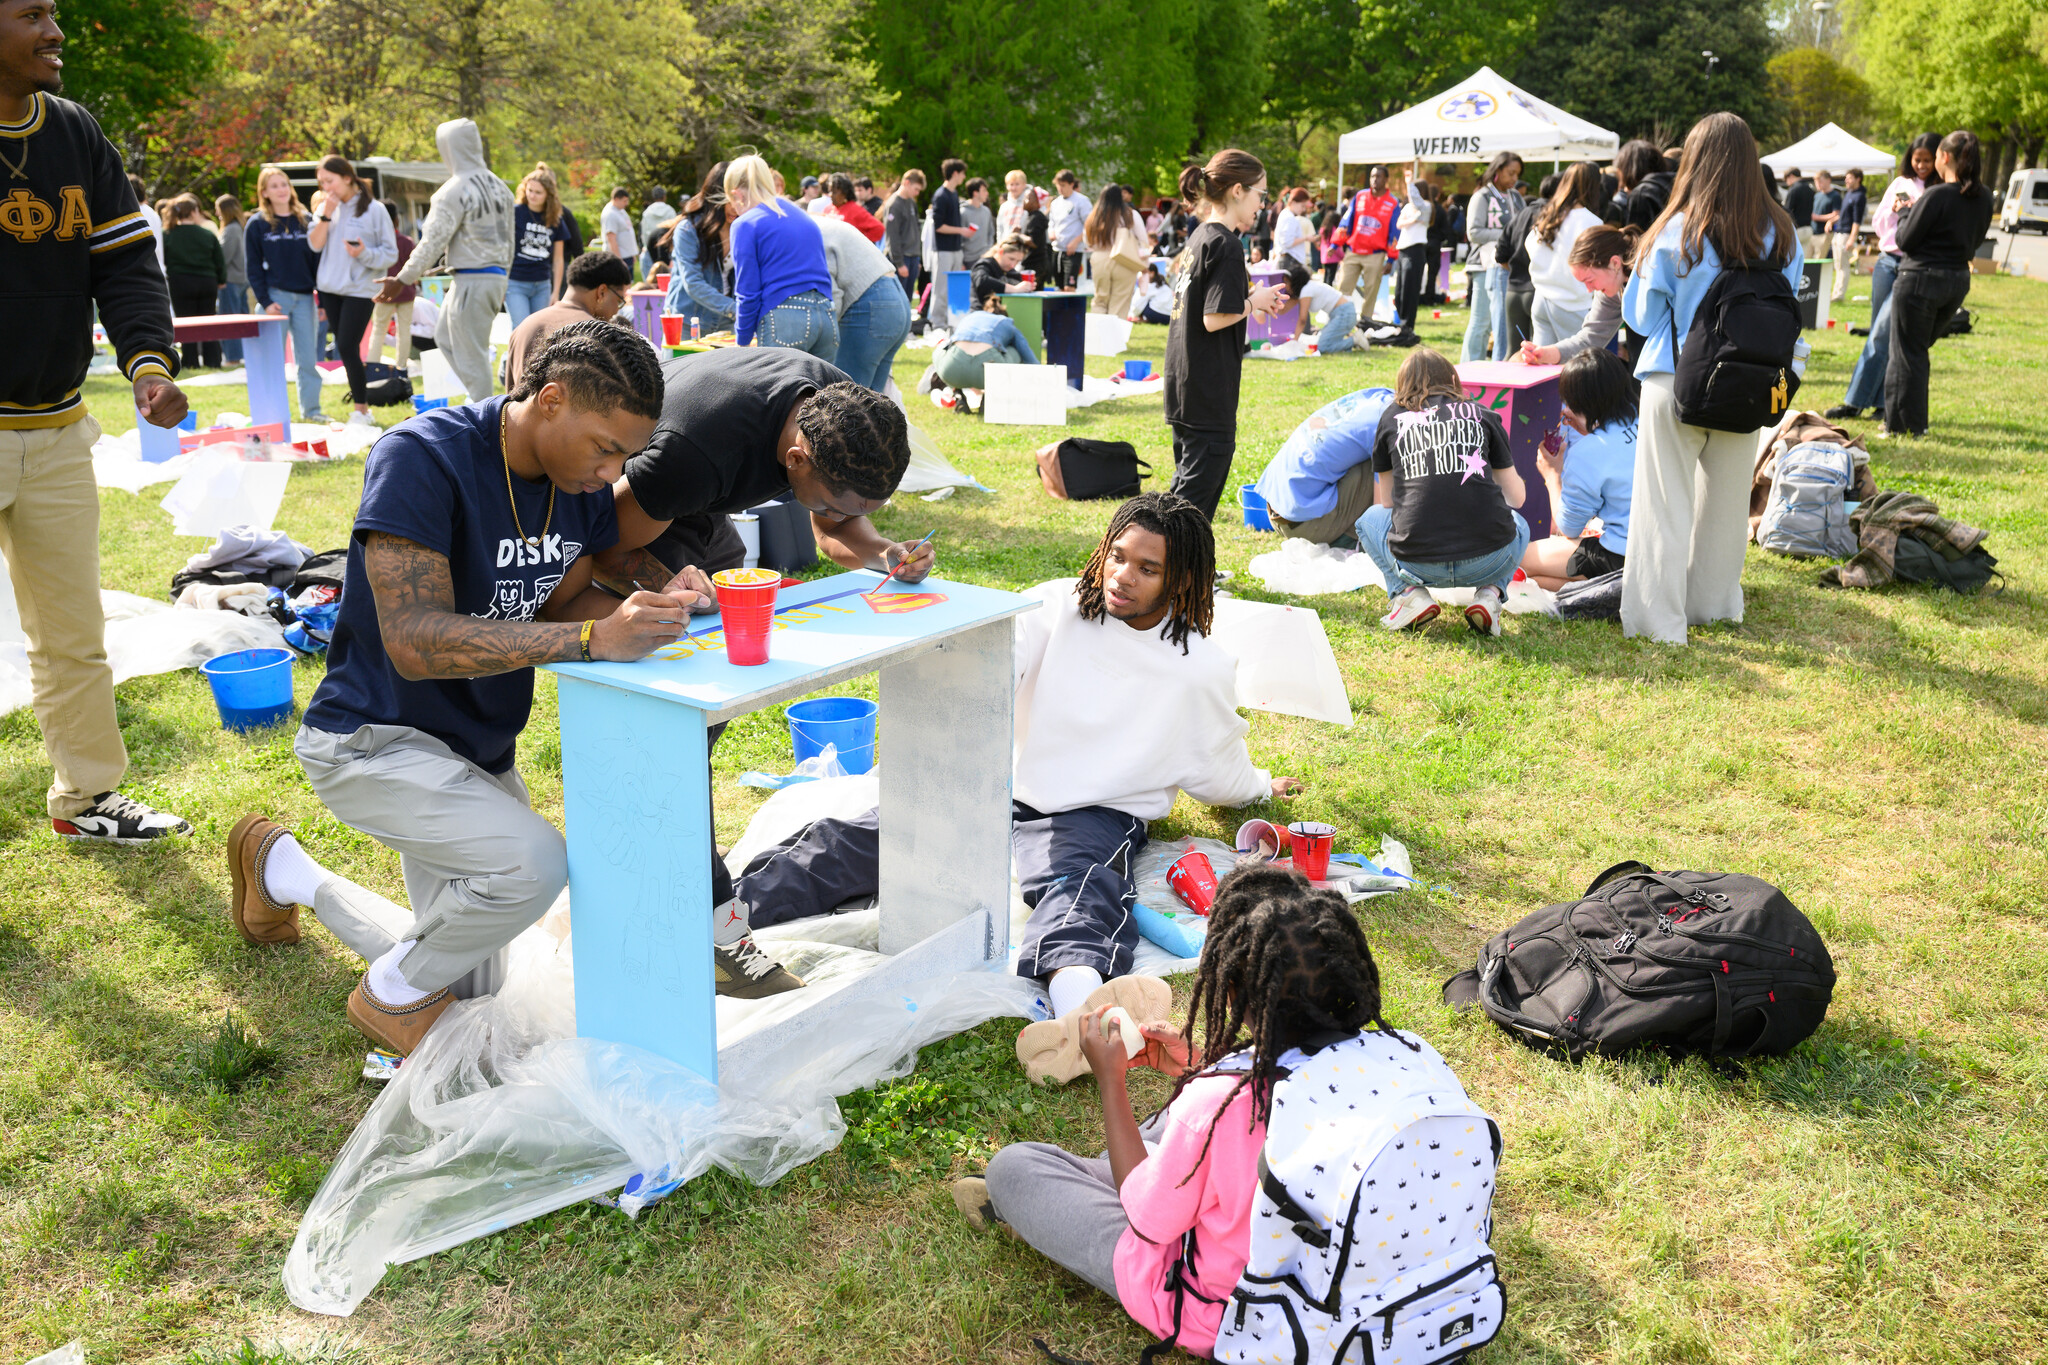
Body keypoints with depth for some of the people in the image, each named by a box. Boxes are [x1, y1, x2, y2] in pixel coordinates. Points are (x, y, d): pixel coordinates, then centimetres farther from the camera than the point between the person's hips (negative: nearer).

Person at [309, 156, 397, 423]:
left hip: (359, 290, -5)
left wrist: (365, 254, -23)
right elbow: (314, 244, -1)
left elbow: (391, 254, -6)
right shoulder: (326, 208, 9)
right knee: (344, 349, 7)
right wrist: (326, 214, -10)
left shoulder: (374, 210, -5)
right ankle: (361, 399, 15)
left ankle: (361, 411, 0)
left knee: (348, 348, -10)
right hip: (331, 290, 5)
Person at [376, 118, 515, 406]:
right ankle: (482, 399, 18)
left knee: (471, 355, -1)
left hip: (471, 281, -9)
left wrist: (401, 280, -8)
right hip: (496, 277, 9)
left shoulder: (454, 191, -14)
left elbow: (433, 242, -15)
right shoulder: (499, 186, 10)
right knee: (445, 337, 21)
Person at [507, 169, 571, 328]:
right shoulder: (515, 212, -3)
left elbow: (558, 259, 12)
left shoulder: (555, 221, 7)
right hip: (515, 283, -4)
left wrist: (556, 292, 9)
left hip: (542, 285, 4)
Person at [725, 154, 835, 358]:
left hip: (783, 320, -6)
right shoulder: (806, 218, 20)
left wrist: (743, 341, 5)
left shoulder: (745, 224, 0)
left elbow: (747, 292, -3)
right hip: (827, 317, 6)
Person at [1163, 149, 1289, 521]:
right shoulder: (1226, 245, -15)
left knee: (1188, 483, 17)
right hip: (1209, 391, -10)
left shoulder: (1199, 238, 13)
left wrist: (1252, 303, 12)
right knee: (1196, 494, -4)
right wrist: (1254, 302, -5)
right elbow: (1214, 319, -21)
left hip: (1183, 386, 10)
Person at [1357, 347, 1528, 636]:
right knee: (1519, 526, 36)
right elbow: (1516, 497, 20)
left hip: (1417, 564, -1)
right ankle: (1491, 591, 7)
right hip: (1487, 560, 1)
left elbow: (1386, 502, 22)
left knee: (1371, 519, 31)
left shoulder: (1391, 418, 15)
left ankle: (1407, 592, 6)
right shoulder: (1481, 414, 15)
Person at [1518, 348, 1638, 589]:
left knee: (1526, 558, 4)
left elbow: (1568, 528, -4)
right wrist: (1589, 433, 22)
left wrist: (1553, 475, 10)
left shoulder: (1585, 454, -19)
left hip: (1623, 559, -9)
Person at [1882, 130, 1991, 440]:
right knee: (1917, 350, 19)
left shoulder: (1936, 196, -18)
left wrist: (1906, 214, 5)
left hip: (1921, 279, -7)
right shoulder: (1983, 199, 4)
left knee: (1907, 353, 3)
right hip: (1959, 280, 7)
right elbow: (1974, 241, 15)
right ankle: (1914, 421, 23)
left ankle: (1906, 424, 7)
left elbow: (1905, 241, -14)